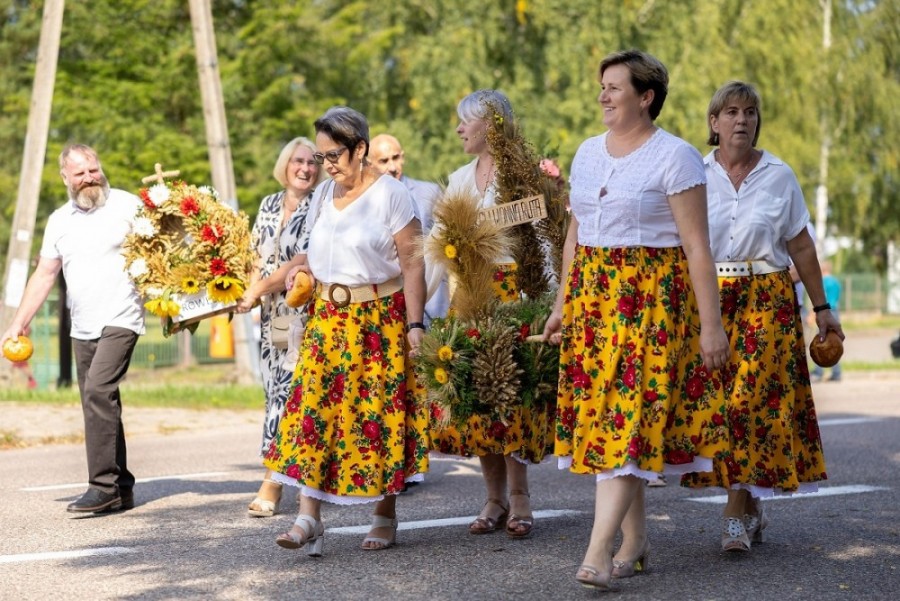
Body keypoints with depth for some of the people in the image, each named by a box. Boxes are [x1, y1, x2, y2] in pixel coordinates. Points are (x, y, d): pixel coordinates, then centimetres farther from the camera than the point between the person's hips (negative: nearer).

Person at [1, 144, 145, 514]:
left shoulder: (127, 206, -2)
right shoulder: (59, 221, 13)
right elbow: (44, 276, 15)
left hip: (120, 321, -6)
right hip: (82, 329, 6)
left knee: (98, 392, -20)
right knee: (101, 405, 8)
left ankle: (103, 486, -19)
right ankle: (121, 489, 16)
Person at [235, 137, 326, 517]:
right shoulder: (269, 205, 13)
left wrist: (257, 290, -8)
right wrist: (250, 294, 2)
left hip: (303, 310, -6)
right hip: (271, 314, 7)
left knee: (287, 389, -11)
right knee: (276, 389, 5)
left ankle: (272, 481, -12)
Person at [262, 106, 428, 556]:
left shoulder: (390, 194, -7)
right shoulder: (323, 195, 10)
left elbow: (412, 264, -9)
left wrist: (415, 324, -15)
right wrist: (304, 268, 1)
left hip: (380, 318, -5)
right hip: (327, 317, 5)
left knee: (378, 413, 0)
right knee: (314, 407, -6)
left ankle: (386, 516, 13)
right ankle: (309, 516, -9)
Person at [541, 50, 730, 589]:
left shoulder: (674, 156, -8)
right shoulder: (588, 152, 13)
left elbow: (697, 246, -11)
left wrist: (711, 324, -14)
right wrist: (562, 304, 16)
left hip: (650, 299, -7)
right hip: (592, 296, 7)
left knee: (626, 415, -11)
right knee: (600, 413, 5)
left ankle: (599, 552, -15)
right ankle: (635, 544, 14)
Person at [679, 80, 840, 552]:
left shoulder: (779, 175, 5)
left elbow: (801, 246, 8)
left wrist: (822, 307, 8)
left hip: (768, 299, -1)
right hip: (710, 299, 1)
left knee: (751, 398, -10)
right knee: (719, 401, -2)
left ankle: (737, 513, -5)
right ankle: (751, 509, 13)